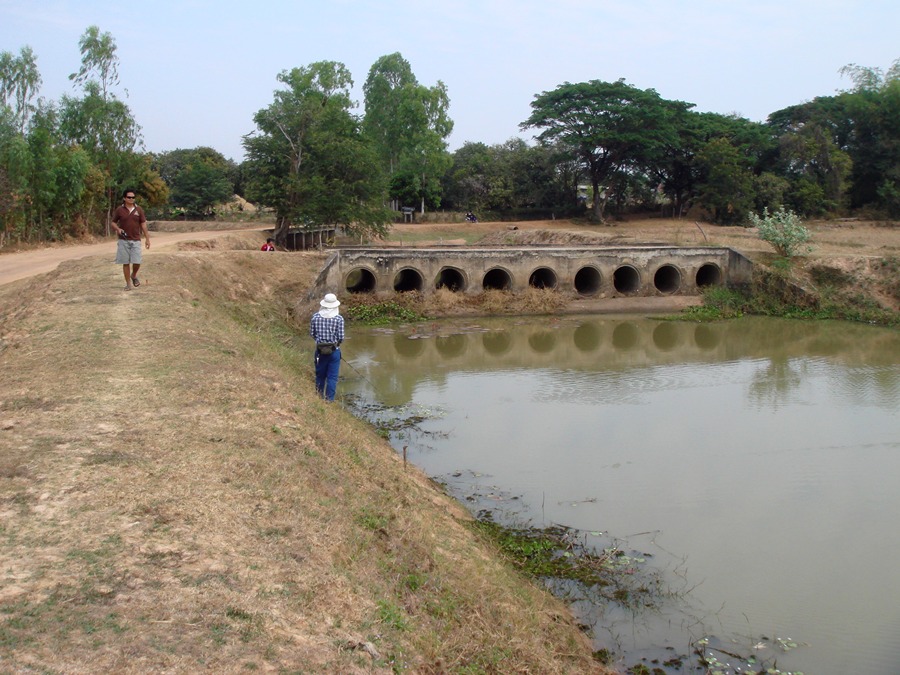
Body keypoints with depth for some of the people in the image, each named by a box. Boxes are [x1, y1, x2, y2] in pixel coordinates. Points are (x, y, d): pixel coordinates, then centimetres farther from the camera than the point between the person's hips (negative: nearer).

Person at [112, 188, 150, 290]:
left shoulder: (138, 210, 3)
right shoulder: (119, 210, 1)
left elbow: (143, 224, 5)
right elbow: (113, 222, 10)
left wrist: (147, 239, 3)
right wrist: (118, 229, -11)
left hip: (136, 240, 0)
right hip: (124, 240, 0)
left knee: (137, 262, -8)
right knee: (126, 263, 2)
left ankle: (134, 275, 23)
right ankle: (128, 283, 11)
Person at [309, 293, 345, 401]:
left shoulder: (315, 317, -7)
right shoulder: (339, 318, -13)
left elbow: (312, 333, 0)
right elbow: (341, 337, -13)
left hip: (320, 350, 3)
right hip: (334, 350, -2)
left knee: (320, 373, 19)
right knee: (332, 376, 7)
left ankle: (319, 394, 34)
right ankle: (329, 398, 10)